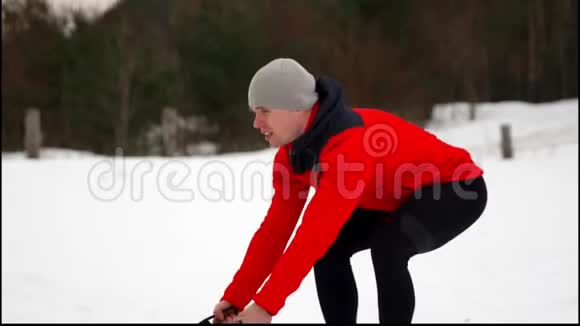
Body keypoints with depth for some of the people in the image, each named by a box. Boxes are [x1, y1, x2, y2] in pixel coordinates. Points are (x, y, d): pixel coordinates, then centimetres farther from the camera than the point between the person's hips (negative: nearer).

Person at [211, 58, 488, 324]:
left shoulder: (350, 144, -37)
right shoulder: (292, 152, -8)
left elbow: (316, 231, -40)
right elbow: (276, 228, -6)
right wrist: (235, 298, -11)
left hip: (458, 188, -9)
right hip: (399, 196, 9)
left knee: (386, 246, -32)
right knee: (329, 249, -6)